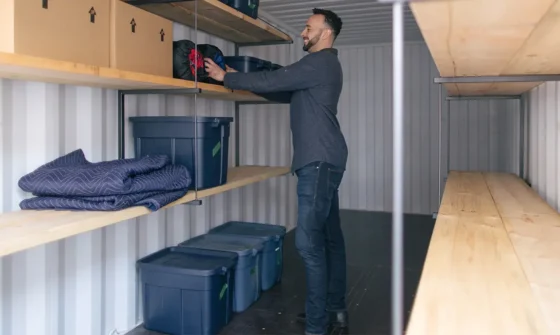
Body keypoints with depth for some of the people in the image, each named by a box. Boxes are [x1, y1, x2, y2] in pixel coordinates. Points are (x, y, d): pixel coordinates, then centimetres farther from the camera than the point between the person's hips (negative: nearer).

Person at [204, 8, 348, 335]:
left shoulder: (320, 62, -9)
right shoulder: (323, 65, 22)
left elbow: (274, 81, -14)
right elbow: (285, 93, 22)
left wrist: (227, 78, -3)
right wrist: (242, 80, 15)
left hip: (320, 161, -11)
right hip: (323, 161, 11)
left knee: (310, 241, -11)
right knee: (329, 236, 13)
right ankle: (335, 309, 23)